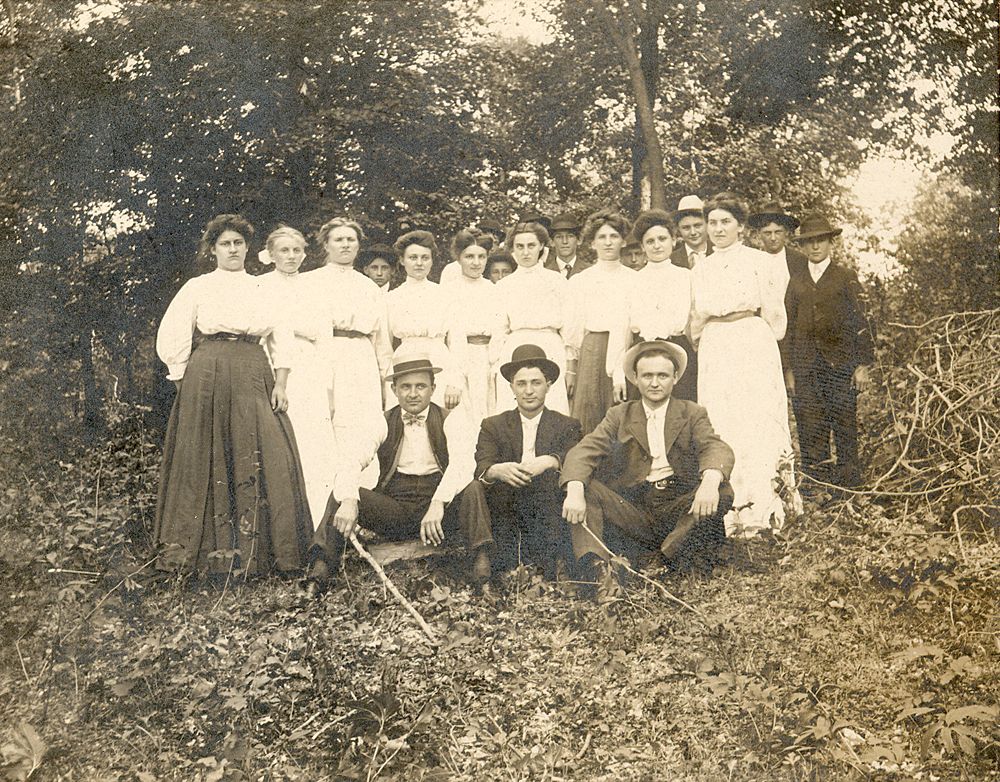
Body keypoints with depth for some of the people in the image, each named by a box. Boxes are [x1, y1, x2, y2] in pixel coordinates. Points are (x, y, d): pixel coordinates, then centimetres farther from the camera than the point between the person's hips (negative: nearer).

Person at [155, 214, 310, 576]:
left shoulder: (262, 289, 17)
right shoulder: (197, 288, 9)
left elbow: (282, 337, 14)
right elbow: (171, 342, 5)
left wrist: (280, 384, 2)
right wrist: (189, 386, -1)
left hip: (254, 376, 3)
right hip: (207, 374, -2)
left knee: (265, 458, -6)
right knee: (207, 461, -3)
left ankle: (257, 549, 3)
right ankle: (209, 549, 6)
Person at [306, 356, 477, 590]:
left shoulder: (450, 422, 1)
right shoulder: (382, 423, 5)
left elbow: (462, 463, -19)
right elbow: (352, 463, -11)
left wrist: (438, 504, -37)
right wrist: (348, 502, -34)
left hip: (441, 511, -1)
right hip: (392, 512, 2)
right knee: (340, 496, -21)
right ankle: (319, 573, -26)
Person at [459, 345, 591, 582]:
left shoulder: (567, 426, 15)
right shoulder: (493, 426, 15)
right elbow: (482, 468, -3)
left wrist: (550, 462, -29)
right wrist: (497, 471, -29)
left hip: (548, 512, 0)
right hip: (503, 507, 0)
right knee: (474, 490, -27)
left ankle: (554, 558, -31)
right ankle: (487, 555, -34)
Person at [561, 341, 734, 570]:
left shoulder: (692, 414, 11)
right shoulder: (619, 416, 12)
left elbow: (717, 448, -8)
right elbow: (584, 451, -3)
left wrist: (710, 481, -34)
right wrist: (574, 492, -26)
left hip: (679, 508, 0)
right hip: (632, 512, 1)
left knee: (723, 493, -26)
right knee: (583, 486, -20)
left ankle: (665, 561, -33)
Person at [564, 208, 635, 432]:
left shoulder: (635, 279, 10)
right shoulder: (579, 281, 10)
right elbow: (571, 329, 9)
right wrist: (570, 369, 2)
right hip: (592, 353, 0)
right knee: (589, 419, -3)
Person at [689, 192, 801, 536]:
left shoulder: (760, 262, 5)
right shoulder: (701, 269, 18)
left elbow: (773, 315, 2)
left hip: (753, 350, -3)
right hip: (714, 354, 4)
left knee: (756, 425, -8)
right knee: (720, 427, -3)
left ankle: (758, 508, -4)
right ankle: (729, 508, 0)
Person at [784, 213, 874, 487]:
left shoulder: (846, 277, 7)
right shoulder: (794, 280, 11)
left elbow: (860, 321, 4)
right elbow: (787, 325, 10)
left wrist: (863, 365, -2)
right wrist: (788, 369, 5)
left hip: (840, 365, -1)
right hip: (805, 367, 2)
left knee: (844, 427, -1)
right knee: (810, 429, 0)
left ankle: (848, 479, 7)